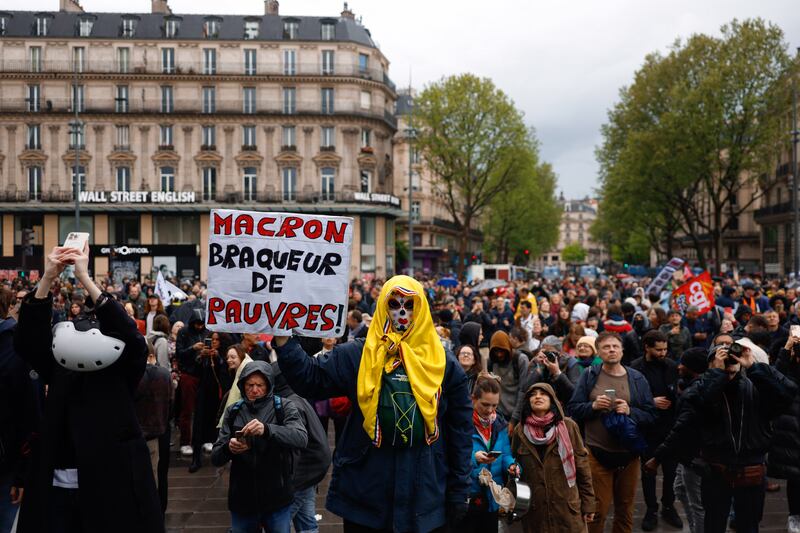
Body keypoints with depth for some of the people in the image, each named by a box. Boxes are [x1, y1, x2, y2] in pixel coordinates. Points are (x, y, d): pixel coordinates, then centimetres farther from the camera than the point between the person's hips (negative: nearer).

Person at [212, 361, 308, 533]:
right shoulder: (233, 412, 3)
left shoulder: (284, 407, -5)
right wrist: (228, 448, -23)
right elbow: (215, 458, 0)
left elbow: (302, 438, -21)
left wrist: (267, 429, -36)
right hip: (241, 499, 2)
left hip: (277, 499, -2)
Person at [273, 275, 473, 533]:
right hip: (365, 489, 0)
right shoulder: (356, 355, 2)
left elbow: (461, 429, 3)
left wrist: (459, 492, 2)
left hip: (424, 491, 1)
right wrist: (283, 340, -15)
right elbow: (310, 379, -3)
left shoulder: (444, 364, 2)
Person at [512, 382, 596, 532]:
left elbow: (582, 465, -1)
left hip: (568, 508, -1)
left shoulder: (568, 426, -4)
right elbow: (515, 466, 10)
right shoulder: (520, 431, 2)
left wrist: (588, 503, -1)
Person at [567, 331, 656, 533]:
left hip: (628, 453, 2)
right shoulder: (589, 375, 1)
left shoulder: (637, 379, 4)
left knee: (625, 509, 14)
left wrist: (630, 411, -15)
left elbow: (651, 415, 2)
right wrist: (593, 406, -16)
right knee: (598, 509, 0)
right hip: (597, 452, -2)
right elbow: (572, 409, 1)